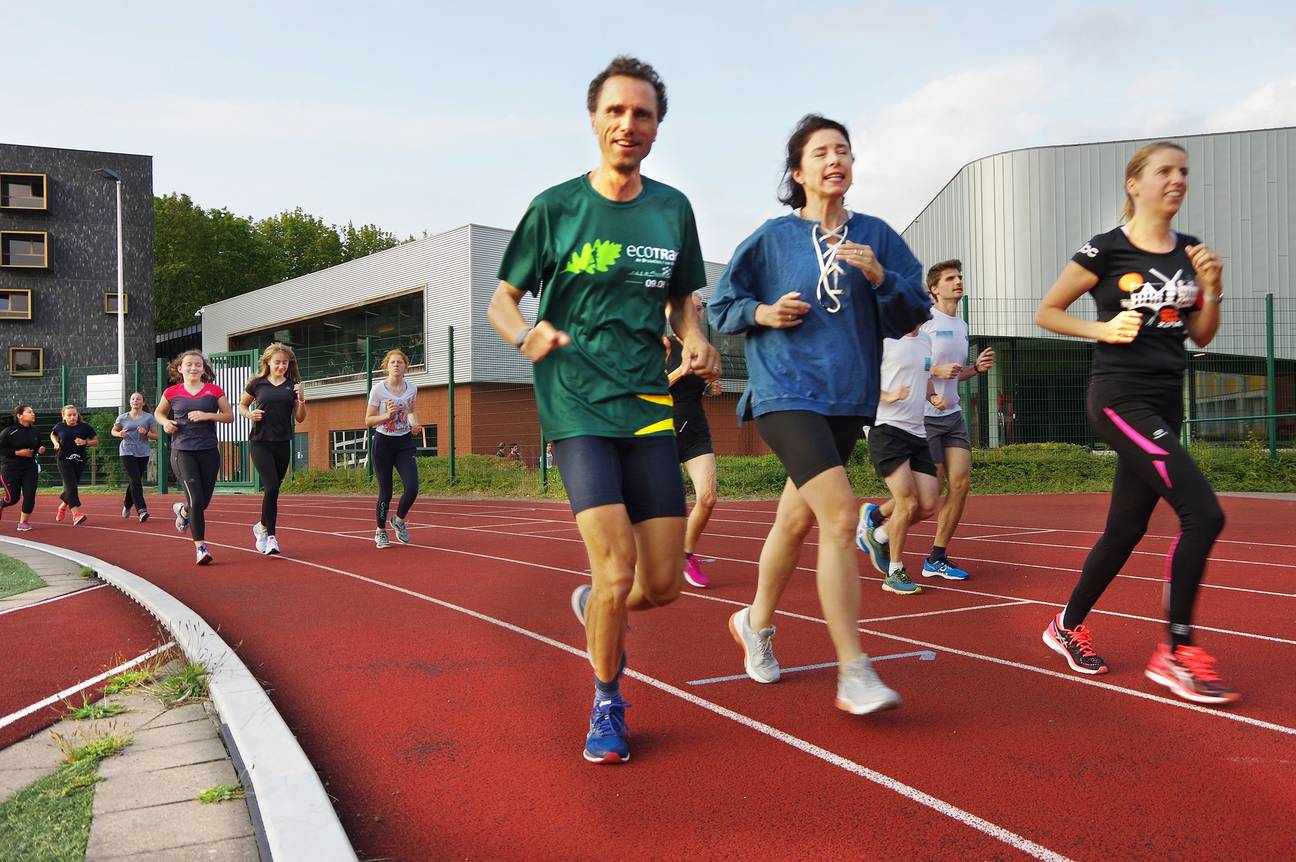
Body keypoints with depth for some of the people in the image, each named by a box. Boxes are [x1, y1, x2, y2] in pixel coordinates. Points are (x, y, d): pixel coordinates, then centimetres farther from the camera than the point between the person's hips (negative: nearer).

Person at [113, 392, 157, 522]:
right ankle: (141, 510, -18)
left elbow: (155, 435, 5)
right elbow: (113, 431, 19)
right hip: (127, 452, -2)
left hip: (143, 453, 2)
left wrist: (146, 433, -15)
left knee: (135, 481, 11)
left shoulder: (149, 417, 4)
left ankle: (127, 505, 35)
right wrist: (119, 434, -4)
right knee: (136, 480, -15)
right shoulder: (123, 417, 6)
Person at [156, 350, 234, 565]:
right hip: (182, 452, -2)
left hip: (209, 451, 2)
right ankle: (200, 547, -4)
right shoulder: (172, 392, 4)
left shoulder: (214, 390, 3)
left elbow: (230, 416, 3)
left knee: (204, 501, 8)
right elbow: (158, 412, 20)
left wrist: (208, 415, -12)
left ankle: (182, 510, 44)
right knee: (196, 500, -12)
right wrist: (165, 422, -1)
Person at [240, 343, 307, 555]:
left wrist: (301, 400, -10)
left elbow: (299, 419, 8)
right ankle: (270, 536, -5)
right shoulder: (257, 383, 2)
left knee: (274, 489, 10)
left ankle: (262, 527, 34)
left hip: (283, 444, 3)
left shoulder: (293, 386, 6)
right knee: (271, 487, -15)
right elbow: (242, 405, 15)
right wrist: (250, 414, -6)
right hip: (260, 443, -3)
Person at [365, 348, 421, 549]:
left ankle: (399, 520, 18)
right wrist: (387, 415, -21)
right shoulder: (378, 389, -9)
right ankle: (380, 531, 23)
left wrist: (414, 424, 2)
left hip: (405, 442, 3)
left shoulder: (412, 389, 3)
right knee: (385, 492, 0)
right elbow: (368, 420, -5)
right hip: (383, 442, -3)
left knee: (412, 488, -11)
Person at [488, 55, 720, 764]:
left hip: (648, 406, 4)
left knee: (664, 584, 2)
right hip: (575, 406, -3)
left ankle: (592, 606, 37)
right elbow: (501, 301, 5)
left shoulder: (673, 209, 9)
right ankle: (606, 705, 13)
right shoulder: (555, 207, 0)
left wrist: (695, 341, -2)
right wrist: (526, 334, -17)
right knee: (616, 574, -14)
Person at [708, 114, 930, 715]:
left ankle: (756, 624, 40)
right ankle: (854, 674, -14)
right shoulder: (774, 237, 2)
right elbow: (721, 308, 9)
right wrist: (763, 312, -10)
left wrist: (880, 277, -12)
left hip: (848, 398, 4)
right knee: (840, 515, -19)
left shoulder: (875, 236, 8)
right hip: (786, 393, -4)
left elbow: (915, 314, 5)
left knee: (796, 519, 15)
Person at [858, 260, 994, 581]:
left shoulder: (961, 326, 16)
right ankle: (874, 515, 20)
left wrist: (976, 367, 7)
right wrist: (935, 371, -23)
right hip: (924, 416, -7)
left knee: (961, 482, -3)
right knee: (932, 488, -5)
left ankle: (937, 559, 6)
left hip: (952, 414, 7)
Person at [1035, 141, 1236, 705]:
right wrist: (1104, 329, -14)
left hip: (1165, 403, 7)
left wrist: (1211, 286, -1)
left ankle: (1068, 627, 29)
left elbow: (1201, 336, 15)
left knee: (1127, 528, 11)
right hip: (1120, 399, -7)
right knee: (1203, 514, -17)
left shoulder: (1189, 252, 11)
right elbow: (1046, 312, 0)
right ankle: (1176, 653, -6)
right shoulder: (1106, 251, -7)